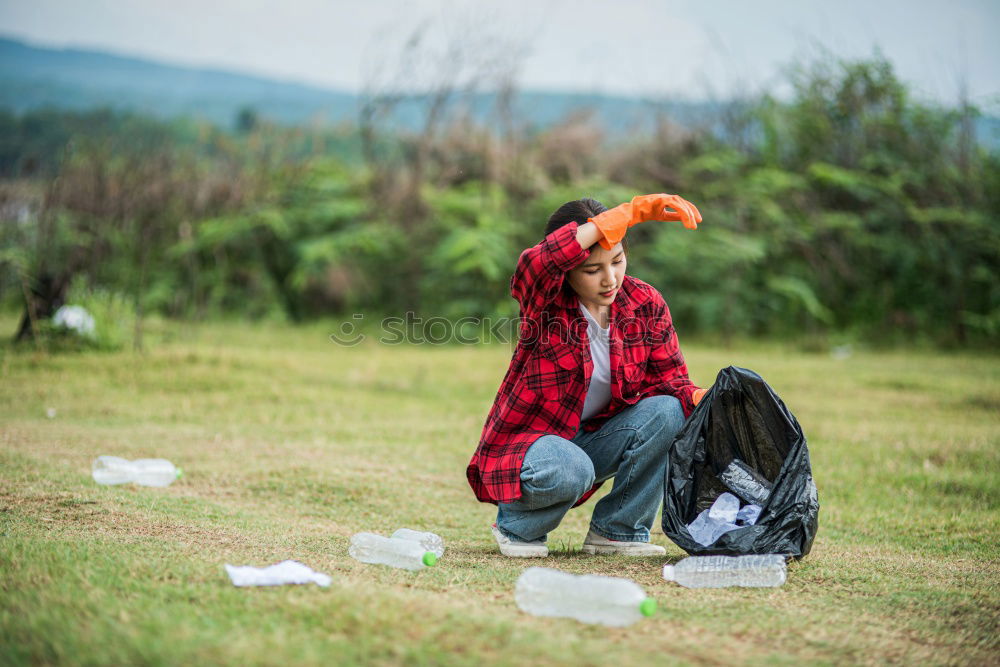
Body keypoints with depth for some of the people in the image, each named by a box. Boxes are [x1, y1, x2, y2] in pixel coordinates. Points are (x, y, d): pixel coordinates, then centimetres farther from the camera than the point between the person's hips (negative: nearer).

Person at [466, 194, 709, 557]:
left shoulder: (646, 305, -5)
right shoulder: (545, 300, -19)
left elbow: (668, 379, -4)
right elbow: (536, 263, -43)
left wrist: (702, 399, -30)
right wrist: (633, 211, -46)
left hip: (594, 440, 5)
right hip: (527, 442, -5)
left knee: (667, 412, -21)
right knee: (568, 470, -38)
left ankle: (616, 530, -3)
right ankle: (515, 525, -2)